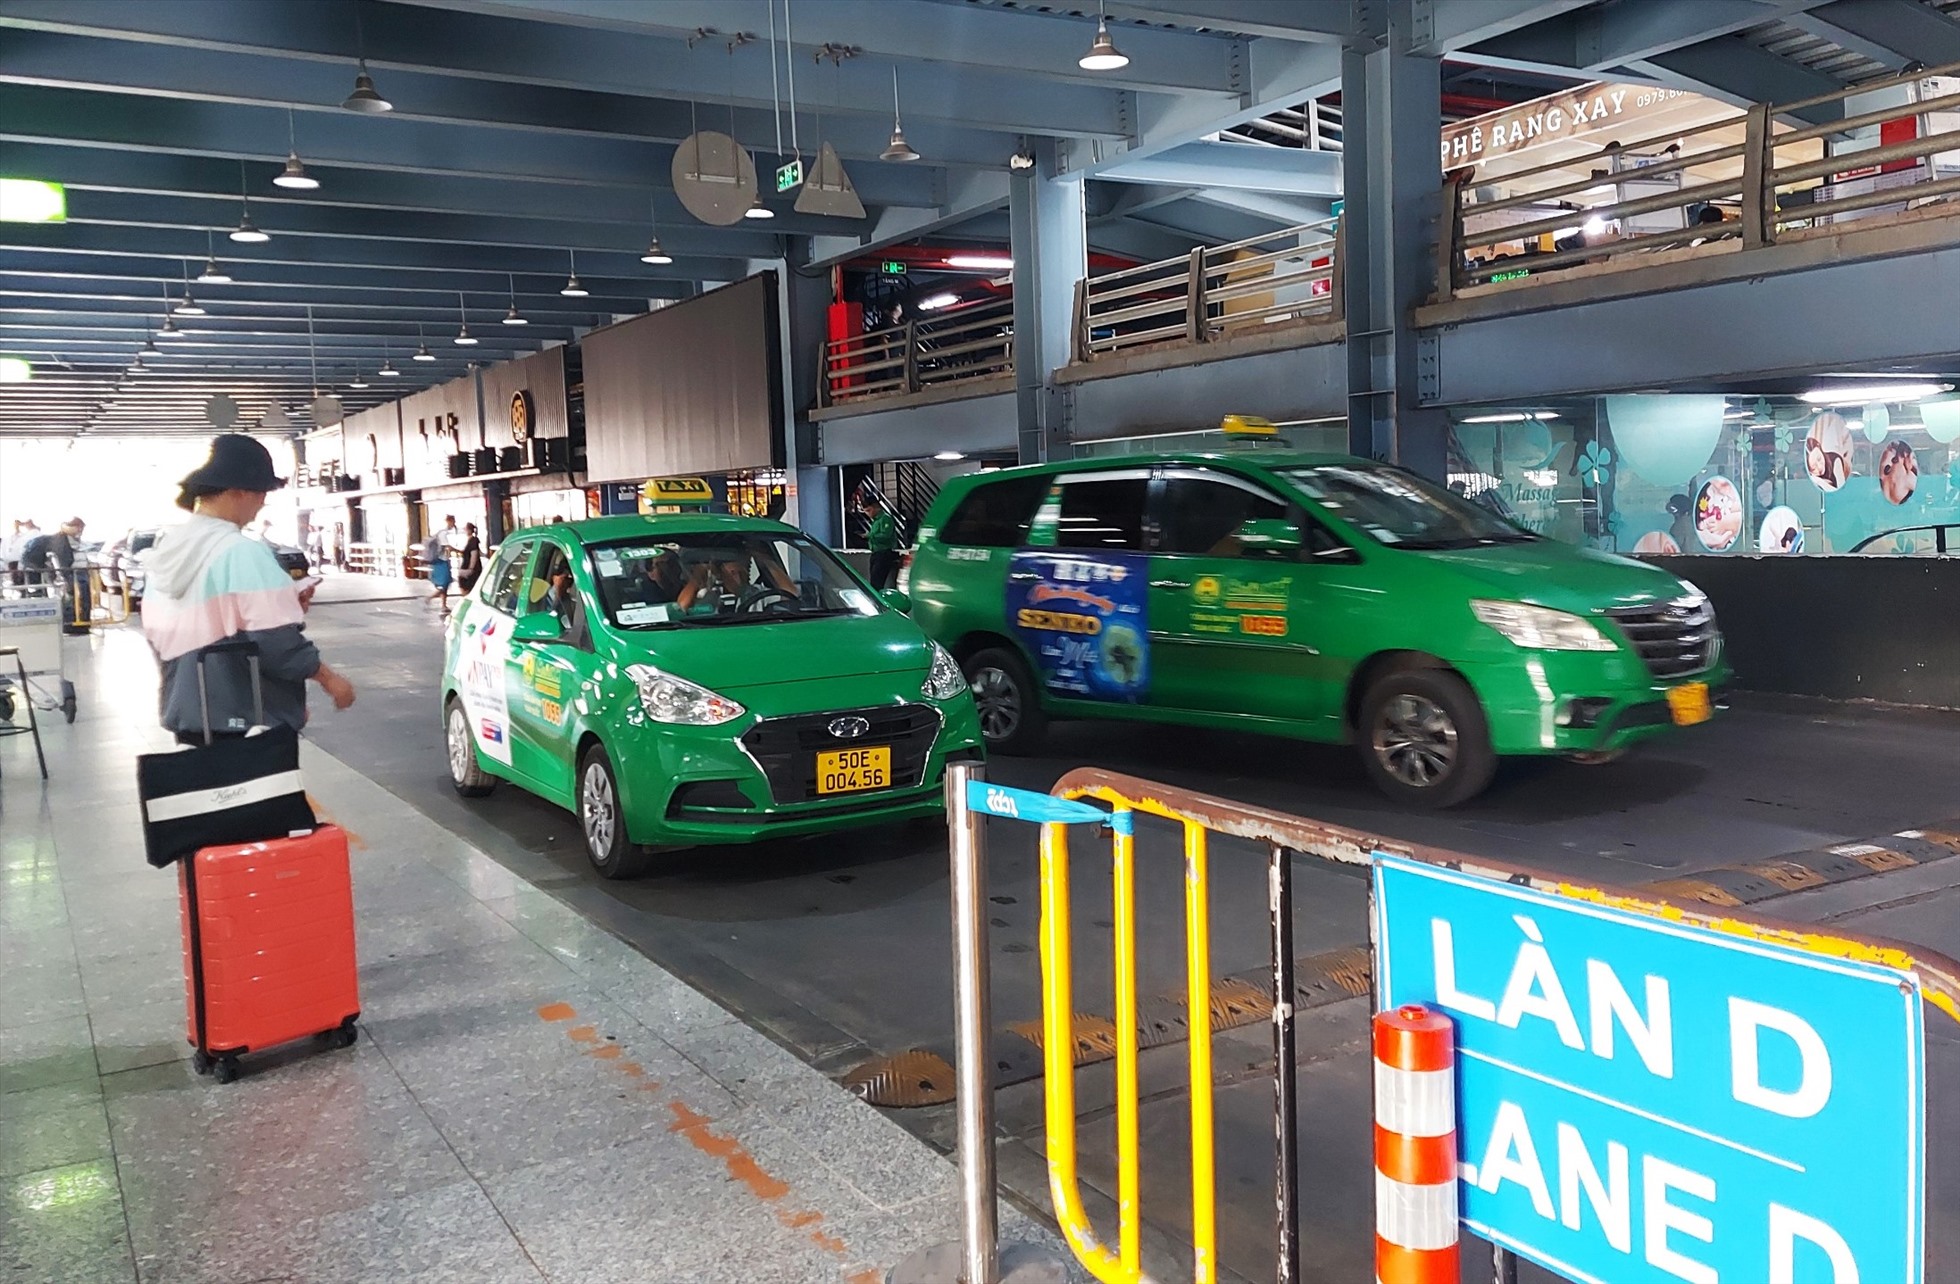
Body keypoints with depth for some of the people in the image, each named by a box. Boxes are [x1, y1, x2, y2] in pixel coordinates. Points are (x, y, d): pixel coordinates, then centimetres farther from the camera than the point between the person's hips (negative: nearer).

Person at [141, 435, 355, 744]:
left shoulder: (167, 547, 9)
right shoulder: (241, 552, -17)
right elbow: (277, 644, -24)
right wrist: (329, 679, -7)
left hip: (187, 713, 8)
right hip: (244, 720, -8)